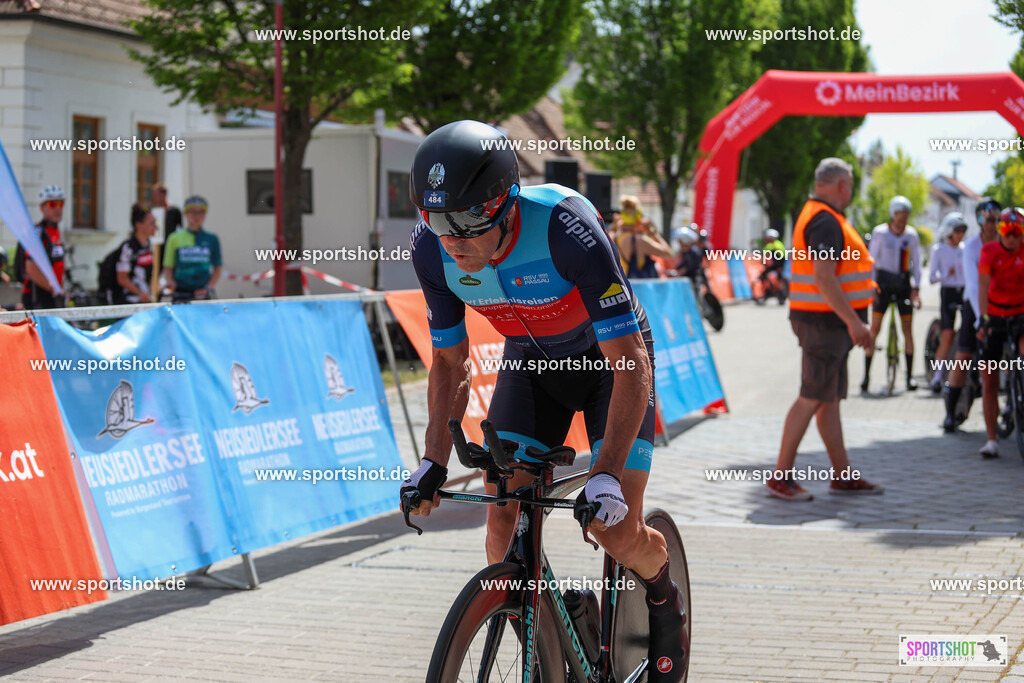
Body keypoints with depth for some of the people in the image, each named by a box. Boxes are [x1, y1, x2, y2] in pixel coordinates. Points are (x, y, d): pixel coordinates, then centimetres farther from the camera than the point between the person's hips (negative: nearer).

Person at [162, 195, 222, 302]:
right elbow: (168, 268, 9)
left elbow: (217, 269, 9)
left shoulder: (212, 239, 7)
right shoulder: (175, 238, 6)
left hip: (203, 295, 0)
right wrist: (170, 281, -11)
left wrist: (208, 288, -5)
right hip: (181, 295, 0)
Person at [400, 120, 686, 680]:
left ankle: (663, 597, 22)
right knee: (504, 521, -10)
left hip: (610, 356, -4)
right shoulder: (431, 248, -22)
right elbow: (451, 362, -6)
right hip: (529, 361, 4)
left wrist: (607, 474, -40)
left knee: (616, 531, -12)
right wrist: (434, 461, -15)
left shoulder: (567, 228, -38)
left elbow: (632, 364, -34)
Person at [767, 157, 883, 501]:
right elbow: (824, 277, -25)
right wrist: (853, 321, -26)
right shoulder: (826, 221, -16)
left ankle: (843, 475, 17)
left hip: (830, 322, 11)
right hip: (826, 321, -11)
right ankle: (782, 477, -5)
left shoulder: (815, 215, 17)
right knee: (813, 398, -8)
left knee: (831, 398, 12)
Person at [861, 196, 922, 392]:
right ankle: (866, 374, -1)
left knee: (907, 329, -1)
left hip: (903, 283, 2)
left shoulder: (911, 235, 2)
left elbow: (916, 263, 6)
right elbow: (872, 260, -2)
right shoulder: (880, 232, -4)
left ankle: (910, 376, 4)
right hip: (883, 282, -2)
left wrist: (915, 289, -2)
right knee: (874, 328, -5)